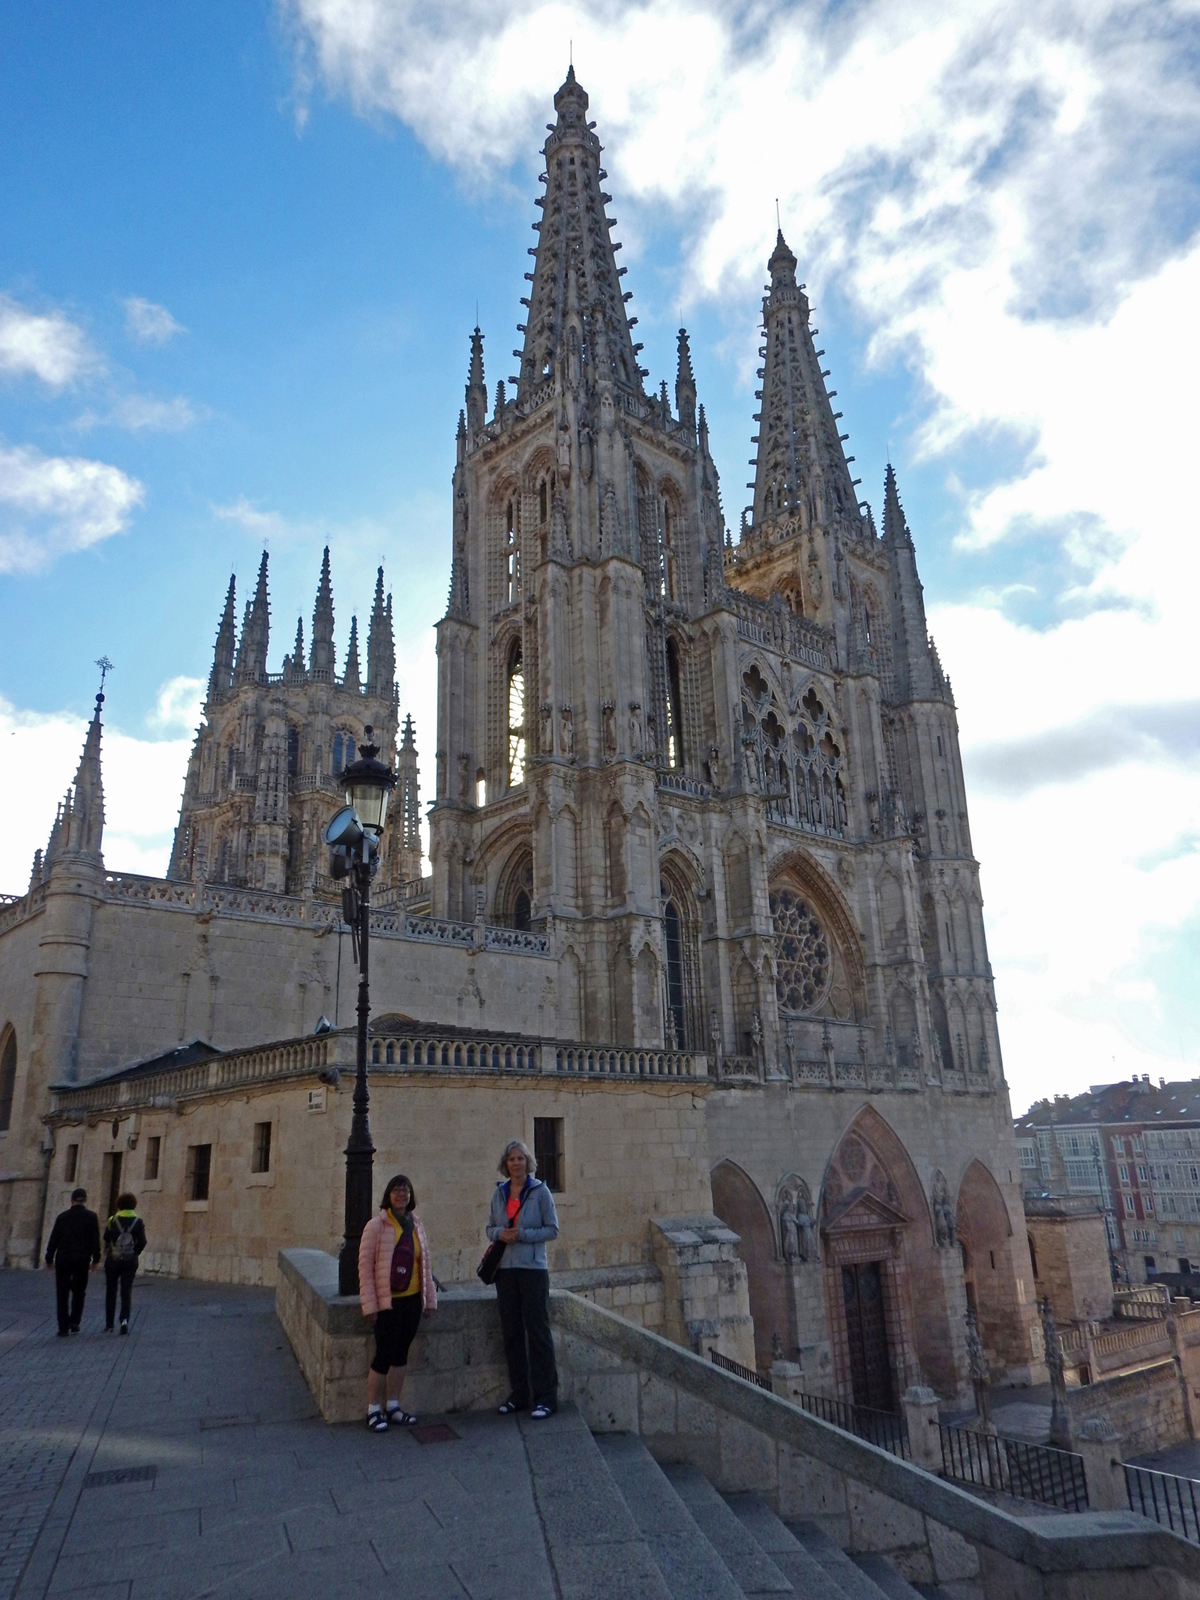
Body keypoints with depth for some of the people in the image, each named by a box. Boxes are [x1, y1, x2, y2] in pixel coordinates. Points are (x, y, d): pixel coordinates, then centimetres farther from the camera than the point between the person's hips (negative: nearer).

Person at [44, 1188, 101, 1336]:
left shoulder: (62, 1217, 3)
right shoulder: (91, 1217, 0)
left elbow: (53, 1239, 3)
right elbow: (96, 1240, -1)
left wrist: (49, 1258, 12)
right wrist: (95, 1259, 5)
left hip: (63, 1259, 1)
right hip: (82, 1260, 0)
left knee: (62, 1294, 6)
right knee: (78, 1291, 15)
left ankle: (63, 1328, 3)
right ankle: (74, 1322, 6)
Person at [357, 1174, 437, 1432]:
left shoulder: (416, 1225, 8)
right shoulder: (376, 1226, -9)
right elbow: (365, 1265, -10)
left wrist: (430, 1297, 11)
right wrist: (369, 1304, -13)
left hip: (412, 1300, 5)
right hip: (388, 1302, -5)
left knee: (401, 1353, 13)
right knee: (383, 1356, -1)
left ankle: (393, 1407, 25)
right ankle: (373, 1411, 13)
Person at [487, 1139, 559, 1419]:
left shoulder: (540, 1191, -4)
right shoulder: (499, 1193, 8)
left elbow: (552, 1229, -5)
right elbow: (490, 1228, 14)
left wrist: (522, 1234, -16)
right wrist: (500, 1234, -8)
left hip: (533, 1269, -4)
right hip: (505, 1269, 4)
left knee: (538, 1330, -3)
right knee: (511, 1332, 9)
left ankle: (545, 1398, 3)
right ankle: (518, 1395, 20)